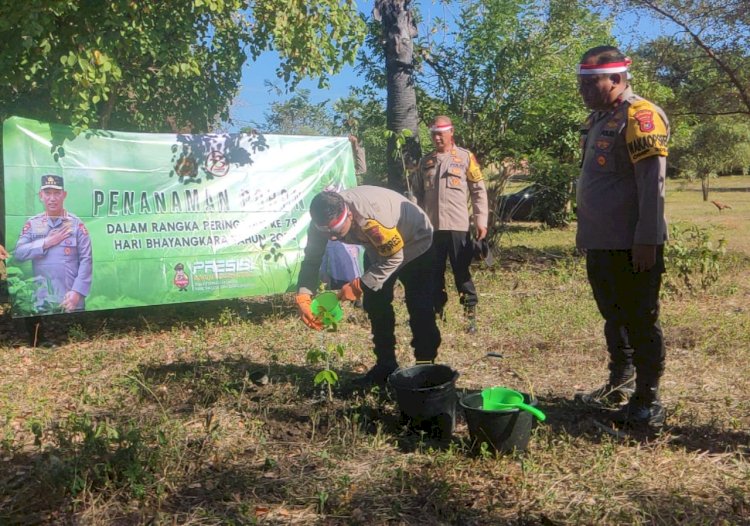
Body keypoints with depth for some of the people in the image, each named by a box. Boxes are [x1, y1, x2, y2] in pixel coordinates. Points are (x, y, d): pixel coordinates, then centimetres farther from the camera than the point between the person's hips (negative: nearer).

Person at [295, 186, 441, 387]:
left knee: (420, 308, -12)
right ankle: (385, 365, 17)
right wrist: (303, 298, -27)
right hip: (379, 249, 6)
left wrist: (358, 286, -33)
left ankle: (425, 366, 2)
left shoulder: (374, 215, -43)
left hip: (416, 245, -6)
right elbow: (311, 258, -14)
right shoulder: (324, 218, -23)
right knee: (375, 305, 5)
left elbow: (394, 257, -31)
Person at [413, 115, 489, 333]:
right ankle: (437, 310, 22)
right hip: (431, 226, 4)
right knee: (434, 272, 10)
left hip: (458, 226, -4)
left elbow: (478, 191, 1)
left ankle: (470, 313, 7)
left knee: (462, 272, -1)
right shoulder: (425, 161, 13)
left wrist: (481, 220, -5)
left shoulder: (465, 157, 2)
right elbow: (418, 194, 15)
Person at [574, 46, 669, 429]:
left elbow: (652, 183, -19)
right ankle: (618, 385, 33)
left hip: (631, 246, -9)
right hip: (601, 243, 9)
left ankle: (648, 401, 12)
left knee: (640, 322, 1)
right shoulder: (598, 118, 16)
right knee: (614, 318, 19)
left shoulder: (639, 116, -13)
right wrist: (586, 233, 20)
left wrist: (647, 240, -22)